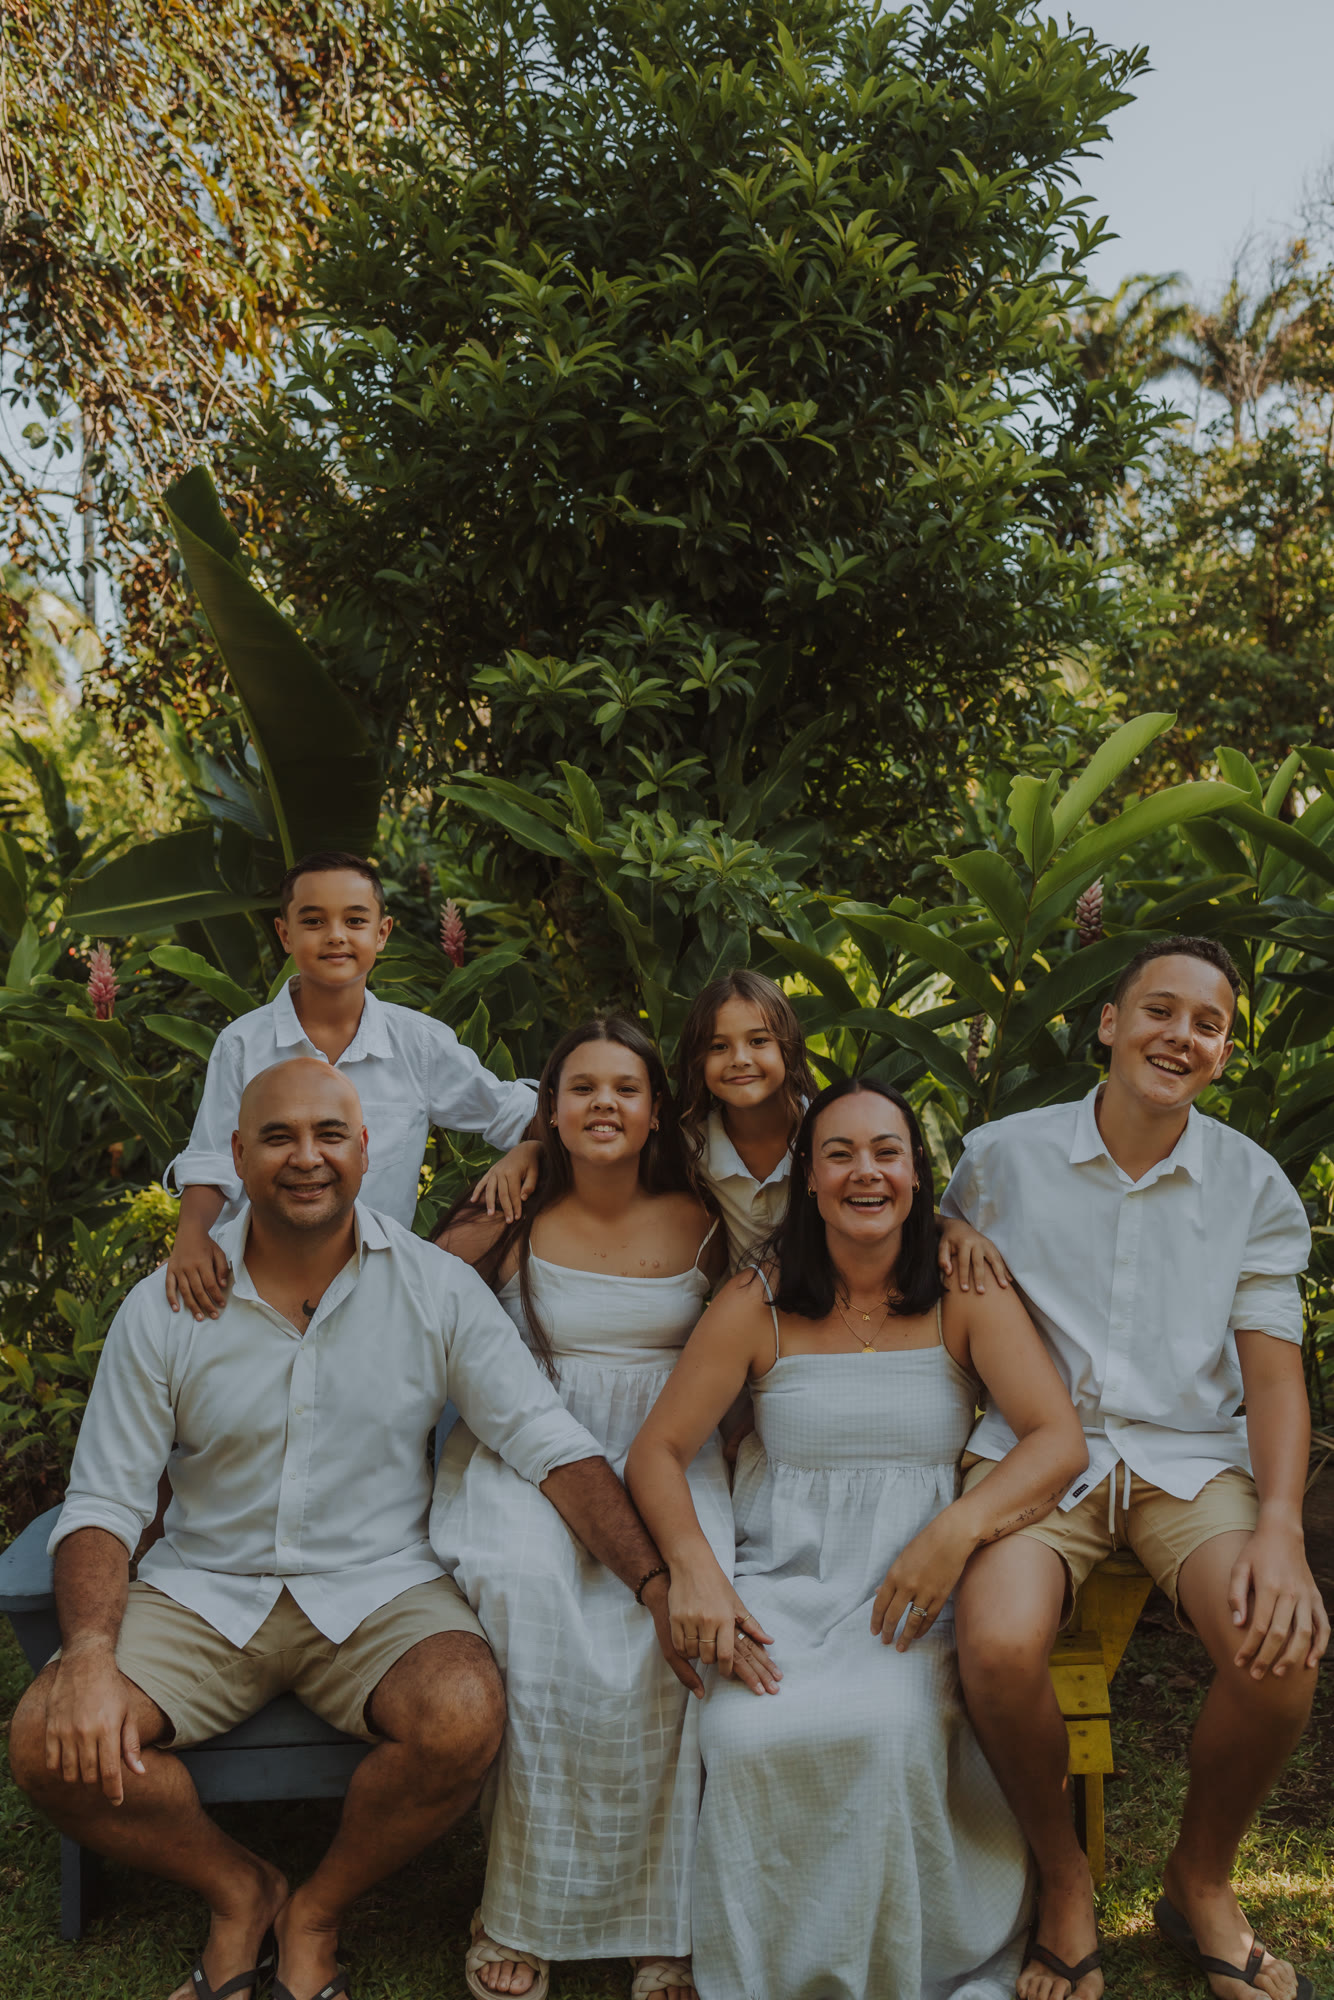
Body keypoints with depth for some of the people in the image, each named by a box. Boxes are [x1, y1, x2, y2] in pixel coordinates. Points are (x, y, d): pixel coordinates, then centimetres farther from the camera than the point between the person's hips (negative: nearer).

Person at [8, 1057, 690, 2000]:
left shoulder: (439, 1289, -6)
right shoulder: (166, 1306, -4)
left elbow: (550, 1439, -11)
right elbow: (104, 1500, -3)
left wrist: (658, 1584, -25)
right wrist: (89, 1657, -21)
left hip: (380, 1588, -1)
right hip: (205, 1592, 1)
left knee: (465, 1718, -30)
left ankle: (315, 1913, 2)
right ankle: (240, 1890, 9)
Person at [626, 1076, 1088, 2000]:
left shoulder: (966, 1296, 2)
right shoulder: (759, 1304, 3)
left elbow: (1060, 1439, -8)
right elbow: (657, 1450, 3)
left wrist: (958, 1528, -26)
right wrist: (691, 1569, -16)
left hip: (914, 1589, 0)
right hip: (785, 1584, 1)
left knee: (889, 1725, -31)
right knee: (750, 1737, -29)